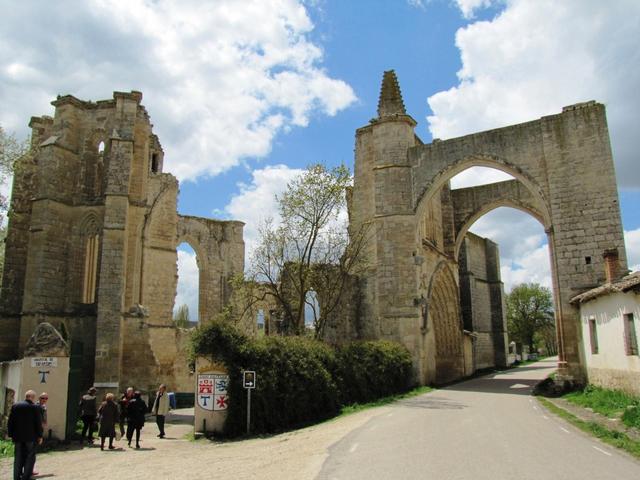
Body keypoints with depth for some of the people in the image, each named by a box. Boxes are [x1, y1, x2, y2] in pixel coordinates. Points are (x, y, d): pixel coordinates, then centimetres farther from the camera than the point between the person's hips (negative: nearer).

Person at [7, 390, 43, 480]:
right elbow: (38, 423, -8)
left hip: (18, 436, 4)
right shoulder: (35, 407, -9)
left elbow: (10, 422, 5)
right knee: (30, 457, 4)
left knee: (18, 458, 12)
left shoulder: (15, 406, 2)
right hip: (31, 436, -4)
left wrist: (11, 434, 13)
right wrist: (40, 436, 0)